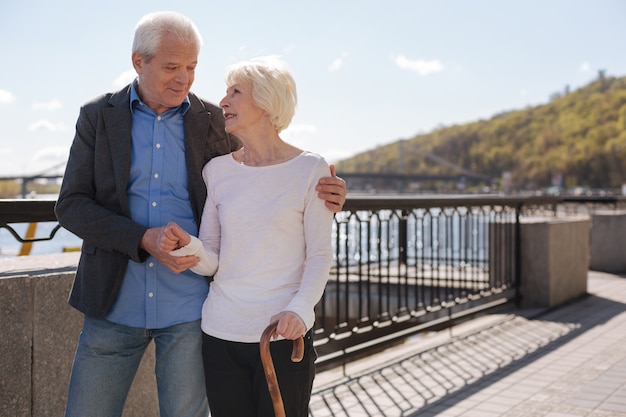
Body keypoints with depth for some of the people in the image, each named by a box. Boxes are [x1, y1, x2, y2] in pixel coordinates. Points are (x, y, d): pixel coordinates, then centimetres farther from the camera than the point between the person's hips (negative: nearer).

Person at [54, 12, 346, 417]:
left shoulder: (214, 121, 2)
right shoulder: (98, 117, 1)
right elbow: (71, 206, -3)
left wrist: (315, 192, -8)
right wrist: (144, 240, -19)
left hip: (189, 308, 0)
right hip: (115, 304, 1)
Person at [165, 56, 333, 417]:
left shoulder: (310, 169, -4)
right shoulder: (217, 170, 6)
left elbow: (320, 255, -4)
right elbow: (211, 261, 6)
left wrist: (300, 308, -19)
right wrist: (189, 246, -15)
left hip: (284, 336, -3)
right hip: (221, 333, 3)